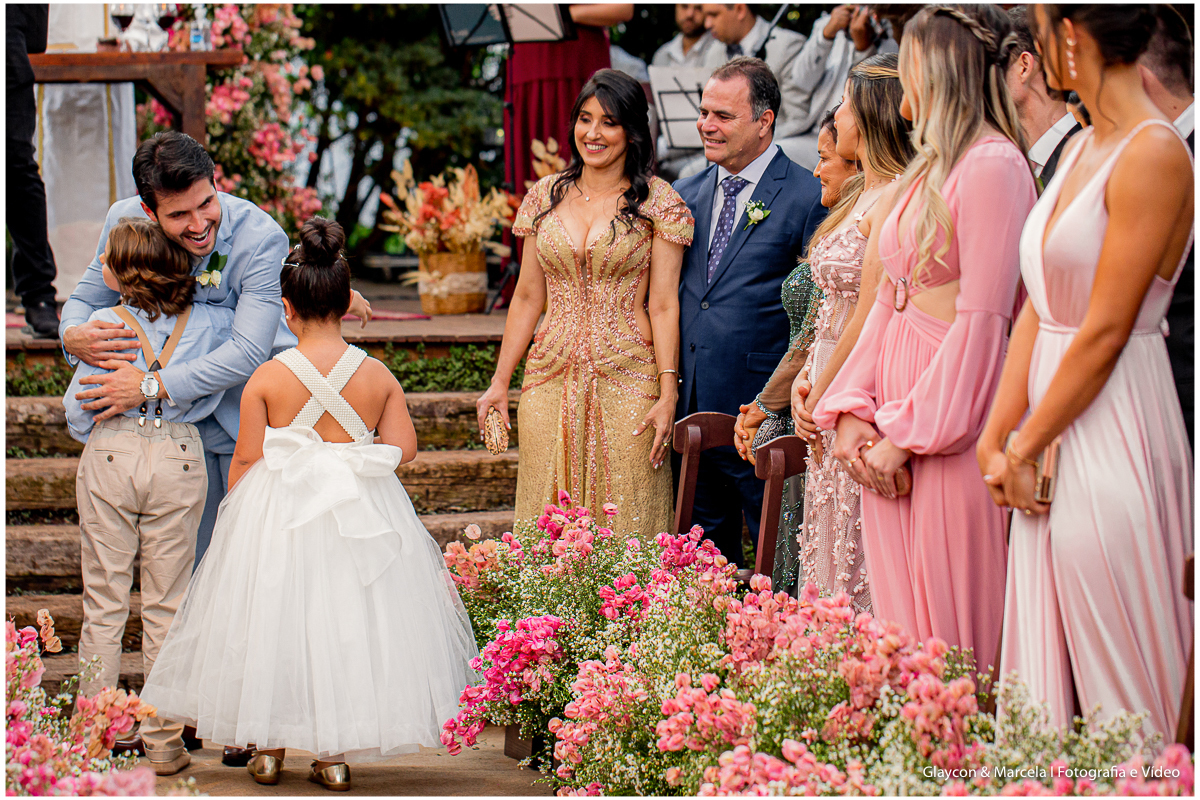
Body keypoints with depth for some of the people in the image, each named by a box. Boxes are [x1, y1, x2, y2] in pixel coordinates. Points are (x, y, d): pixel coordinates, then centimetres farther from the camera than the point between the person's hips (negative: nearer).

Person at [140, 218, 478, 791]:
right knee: (349, 618, 11)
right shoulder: (378, 376, -5)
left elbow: (246, 459, -6)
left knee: (273, 621, 13)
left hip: (279, 516, -1)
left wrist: (236, 517, 8)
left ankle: (268, 749, 21)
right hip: (361, 517, 1)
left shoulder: (267, 378, -9)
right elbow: (402, 448, -6)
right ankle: (336, 754, 12)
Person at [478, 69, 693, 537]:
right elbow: (527, 297, 14)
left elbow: (663, 305, -4)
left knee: (624, 521, -4)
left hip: (627, 381, -3)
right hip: (552, 379, 4)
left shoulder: (657, 201, -1)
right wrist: (499, 383, 12)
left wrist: (668, 393, -10)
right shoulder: (546, 196, 10)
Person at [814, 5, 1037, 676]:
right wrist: (850, 411, 3)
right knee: (900, 622, 9)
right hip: (894, 423, 9)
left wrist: (909, 436, -15)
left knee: (952, 632, -5)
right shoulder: (925, 172, 17)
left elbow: (983, 322, -16)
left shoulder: (993, 165, -11)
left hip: (951, 421, -8)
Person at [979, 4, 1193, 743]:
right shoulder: (1081, 150, 12)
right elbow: (1039, 309, 11)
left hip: (1112, 428, -9)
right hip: (1055, 436, 9)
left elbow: (1105, 331, -16)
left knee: (1116, 672, -2)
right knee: (1047, 663, 11)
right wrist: (998, 435, 4)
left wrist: (1025, 447, -11)